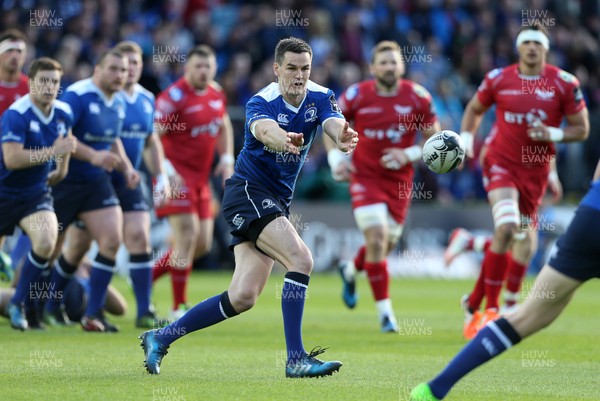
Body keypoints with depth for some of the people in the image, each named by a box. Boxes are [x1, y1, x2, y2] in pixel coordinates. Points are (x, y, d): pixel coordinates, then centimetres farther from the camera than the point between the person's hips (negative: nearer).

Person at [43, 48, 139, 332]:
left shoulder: (119, 103, 7)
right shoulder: (77, 95, -17)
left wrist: (126, 167, 7)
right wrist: (93, 156, -34)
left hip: (97, 182, 7)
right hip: (64, 180, -6)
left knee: (112, 240, -9)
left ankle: (93, 315, -2)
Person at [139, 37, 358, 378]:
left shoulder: (320, 98, -1)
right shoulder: (262, 102, -17)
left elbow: (334, 122, -23)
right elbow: (262, 128, -41)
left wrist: (342, 136, -48)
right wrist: (282, 138, -65)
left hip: (278, 202, 7)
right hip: (248, 191, -7)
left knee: (243, 297, -1)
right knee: (301, 259, -26)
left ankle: (161, 338, 11)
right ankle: (296, 359, -23)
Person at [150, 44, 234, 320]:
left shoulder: (216, 93, 7)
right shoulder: (173, 97, -15)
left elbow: (224, 126, 24)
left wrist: (227, 160, 10)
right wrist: (167, 172, -26)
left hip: (201, 178, 8)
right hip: (177, 177, -8)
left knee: (202, 244, 7)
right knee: (188, 234, -13)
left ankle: (149, 275, 23)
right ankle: (178, 307, -4)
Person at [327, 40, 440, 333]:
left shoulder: (417, 97, -8)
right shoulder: (357, 96, -8)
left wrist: (409, 154, -19)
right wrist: (335, 157, -9)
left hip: (399, 181, 2)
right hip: (365, 177, -2)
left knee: (387, 244, 11)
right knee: (377, 236, -18)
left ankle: (351, 270, 47)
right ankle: (385, 311, -9)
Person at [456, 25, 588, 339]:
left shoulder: (564, 84, -4)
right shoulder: (498, 79, -1)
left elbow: (581, 129, 1)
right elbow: (474, 109, 15)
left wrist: (552, 133, -17)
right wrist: (465, 140, 0)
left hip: (535, 170, 2)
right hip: (500, 163, -2)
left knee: (525, 240, 7)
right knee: (507, 227, -23)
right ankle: (490, 307, -12)